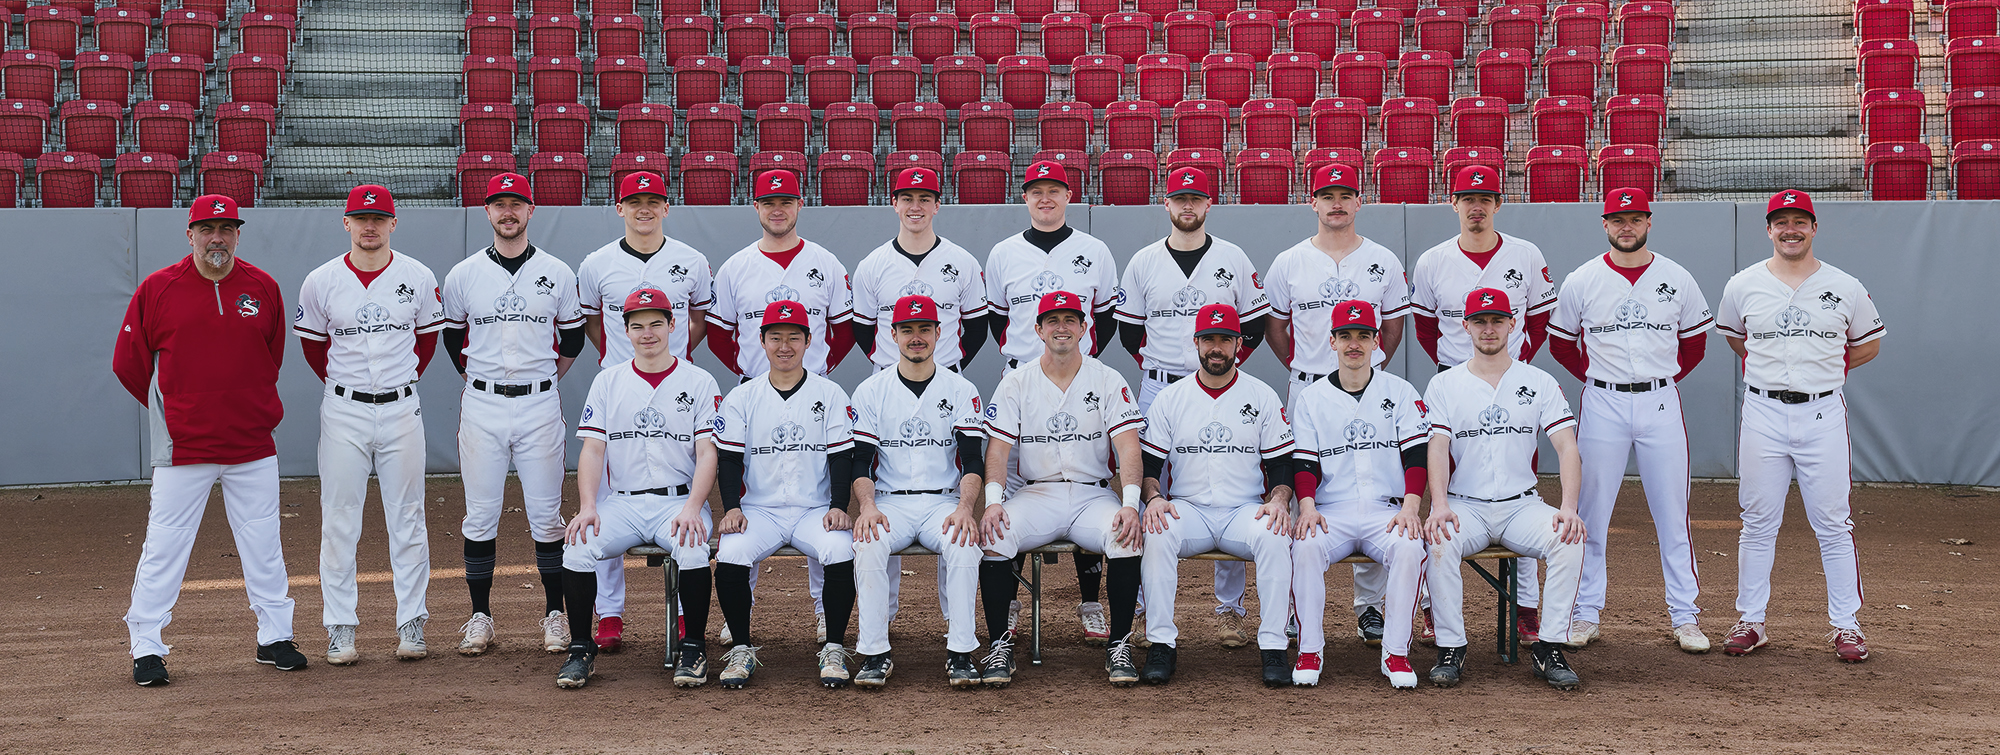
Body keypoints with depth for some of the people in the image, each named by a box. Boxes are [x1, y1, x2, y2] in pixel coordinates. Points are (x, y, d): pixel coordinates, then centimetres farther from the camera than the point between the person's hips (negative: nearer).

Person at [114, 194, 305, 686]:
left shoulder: (263, 289, 5)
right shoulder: (157, 289, -2)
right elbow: (128, 363, 4)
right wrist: (174, 411, 7)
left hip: (253, 445, 3)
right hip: (183, 444, -2)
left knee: (263, 544, 8)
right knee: (164, 544, -1)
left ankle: (274, 638, 19)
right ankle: (146, 649, 8)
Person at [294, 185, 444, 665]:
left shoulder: (419, 278, 0)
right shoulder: (321, 282, -2)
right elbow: (311, 342, 12)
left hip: (402, 409, 0)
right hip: (343, 412, 0)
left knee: (407, 518, 4)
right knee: (339, 521, 1)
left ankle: (412, 625, 12)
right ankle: (340, 629, 8)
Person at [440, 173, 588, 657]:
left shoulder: (557, 273, 4)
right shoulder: (463, 275, 4)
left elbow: (574, 337, 14)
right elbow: (452, 336, 16)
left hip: (539, 405, 0)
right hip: (482, 407, 0)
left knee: (545, 515, 2)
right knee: (480, 515, 3)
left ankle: (555, 614, 12)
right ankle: (480, 616, 12)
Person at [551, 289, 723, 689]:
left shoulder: (700, 382, 6)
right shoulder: (607, 381, 12)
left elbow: (708, 453, -2)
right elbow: (592, 449, 5)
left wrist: (692, 508, -19)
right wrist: (587, 506, -12)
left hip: (680, 501, -2)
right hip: (621, 502, 2)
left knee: (692, 549, -33)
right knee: (577, 547, -26)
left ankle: (692, 648, -13)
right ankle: (581, 649, -8)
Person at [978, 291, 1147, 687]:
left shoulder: (1108, 381, 4)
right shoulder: (1016, 383, 6)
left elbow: (1128, 447, -6)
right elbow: (998, 447, 0)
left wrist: (1130, 504, -23)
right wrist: (993, 500, -19)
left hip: (1093, 495, 0)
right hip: (1035, 494, 1)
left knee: (1127, 535, -32)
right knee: (993, 534, -29)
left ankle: (1119, 645, -17)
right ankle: (999, 644, -16)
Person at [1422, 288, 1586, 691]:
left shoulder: (1540, 383, 9)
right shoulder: (1443, 385, 8)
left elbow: (1566, 446, -2)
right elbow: (1437, 447, -5)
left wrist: (1568, 507, -20)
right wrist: (1439, 504, -25)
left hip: (1522, 505, 1)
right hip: (1464, 506, -1)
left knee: (1569, 538, -29)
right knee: (1440, 542, -33)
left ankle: (1550, 649, -21)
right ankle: (1450, 650, -21)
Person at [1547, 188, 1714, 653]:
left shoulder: (1677, 279, 4)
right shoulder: (1581, 281, 1)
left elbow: (1695, 341, 15)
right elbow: (1560, 343, 11)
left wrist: (1665, 380, 9)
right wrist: (1595, 378, 6)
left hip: (1660, 404, 1)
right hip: (1602, 405, -1)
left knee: (1672, 514, 2)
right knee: (1591, 514, 2)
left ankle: (1684, 616, 9)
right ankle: (1585, 614, 10)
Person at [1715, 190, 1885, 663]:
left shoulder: (1845, 288, 2)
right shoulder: (1742, 286, 3)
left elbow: (1869, 344, 15)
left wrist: (1825, 371, 8)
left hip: (1823, 414, 0)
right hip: (1763, 414, 1)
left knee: (1832, 524, 1)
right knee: (1759, 522, 5)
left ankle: (1845, 625, 9)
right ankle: (1751, 621, 12)